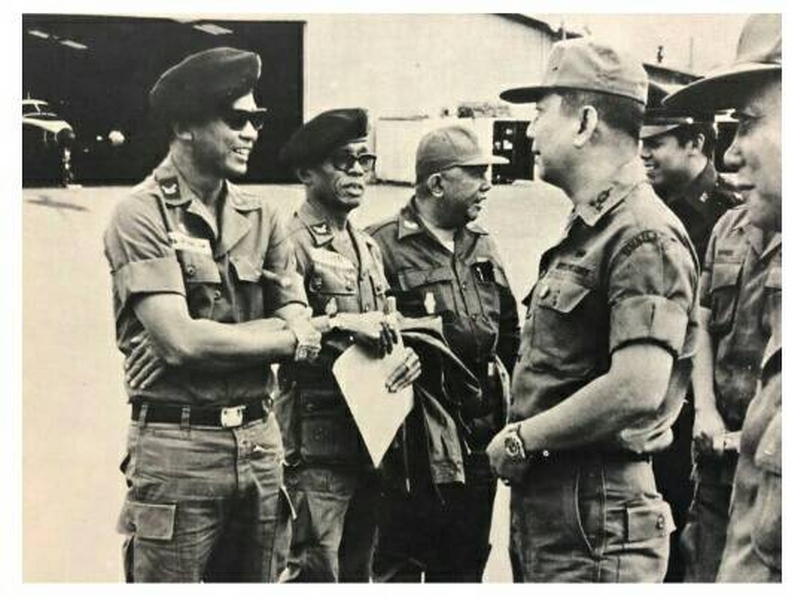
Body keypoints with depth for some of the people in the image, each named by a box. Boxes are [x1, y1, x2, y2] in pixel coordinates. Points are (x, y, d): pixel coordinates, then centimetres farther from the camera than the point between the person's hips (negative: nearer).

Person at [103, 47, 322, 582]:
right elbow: (180, 342, -17)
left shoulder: (262, 219, 10)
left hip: (260, 438, 6)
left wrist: (210, 337, -12)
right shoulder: (142, 216, -7)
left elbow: (302, 331, 3)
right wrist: (286, 338, -5)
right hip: (176, 445, -5)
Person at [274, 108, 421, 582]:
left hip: (370, 434, 8)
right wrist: (342, 323, -24)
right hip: (315, 438, -8)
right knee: (314, 571, -7)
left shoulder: (369, 247, 17)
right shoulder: (292, 244, -9)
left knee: (358, 569, 16)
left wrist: (405, 355, 3)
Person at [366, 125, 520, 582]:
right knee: (399, 565, 4)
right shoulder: (382, 246, -10)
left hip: (479, 437, 7)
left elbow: (510, 332, 19)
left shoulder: (483, 246, 13)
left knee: (465, 565, 17)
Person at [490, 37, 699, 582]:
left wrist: (521, 439, -16)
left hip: (594, 515, -9)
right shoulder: (587, 229, 15)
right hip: (540, 496, 9)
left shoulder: (644, 236, -17)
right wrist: (521, 441, 4)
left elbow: (637, 390, -28)